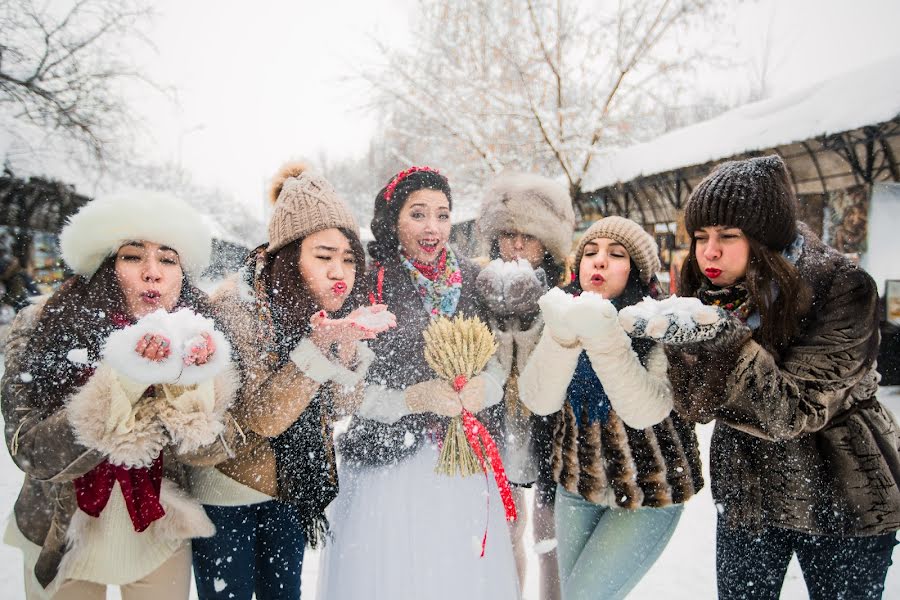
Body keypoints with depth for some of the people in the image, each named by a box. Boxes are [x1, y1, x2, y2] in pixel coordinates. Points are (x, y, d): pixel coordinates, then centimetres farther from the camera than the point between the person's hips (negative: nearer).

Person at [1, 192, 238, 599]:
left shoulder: (196, 339, -15)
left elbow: (207, 451, -18)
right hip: (60, 539, -1)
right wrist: (122, 382, -38)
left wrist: (188, 385, -36)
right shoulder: (40, 329, -18)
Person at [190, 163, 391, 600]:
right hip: (229, 490, -4)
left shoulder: (328, 304, -7)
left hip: (293, 486, 5)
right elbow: (261, 418, -24)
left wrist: (347, 350, -24)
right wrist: (317, 347, -36)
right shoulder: (238, 304, -23)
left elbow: (340, 407, -6)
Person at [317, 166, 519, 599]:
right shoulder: (368, 285, -6)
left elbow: (498, 363, 9)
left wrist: (483, 388, -12)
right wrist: (416, 398, -20)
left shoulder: (471, 280, 6)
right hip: (388, 466, -3)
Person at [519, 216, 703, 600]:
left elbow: (644, 411, -30)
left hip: (647, 489, -4)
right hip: (577, 481, 5)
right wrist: (562, 335, -34)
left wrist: (603, 337, -41)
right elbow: (539, 400, -18)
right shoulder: (565, 316, -4)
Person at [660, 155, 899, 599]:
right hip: (747, 494, 3)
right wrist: (685, 345, -32)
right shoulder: (709, 295, -8)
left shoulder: (842, 288, -20)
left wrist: (728, 342, -38)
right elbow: (697, 407, -13)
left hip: (842, 498, -2)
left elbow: (795, 412, -24)